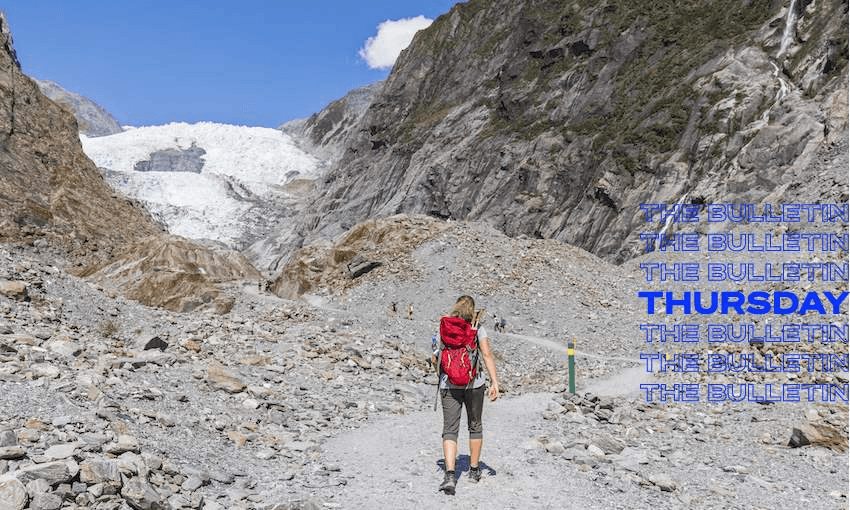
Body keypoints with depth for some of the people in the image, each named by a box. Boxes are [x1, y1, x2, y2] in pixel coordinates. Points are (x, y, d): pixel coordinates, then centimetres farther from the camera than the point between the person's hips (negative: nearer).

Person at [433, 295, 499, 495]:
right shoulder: (478, 329, 0)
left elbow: (435, 359, 8)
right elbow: (487, 355, -10)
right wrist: (494, 383, -12)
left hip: (449, 385, 0)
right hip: (474, 384, 0)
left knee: (450, 430, 0)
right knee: (475, 426, 18)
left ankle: (450, 475, -16)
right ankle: (474, 470, 30)